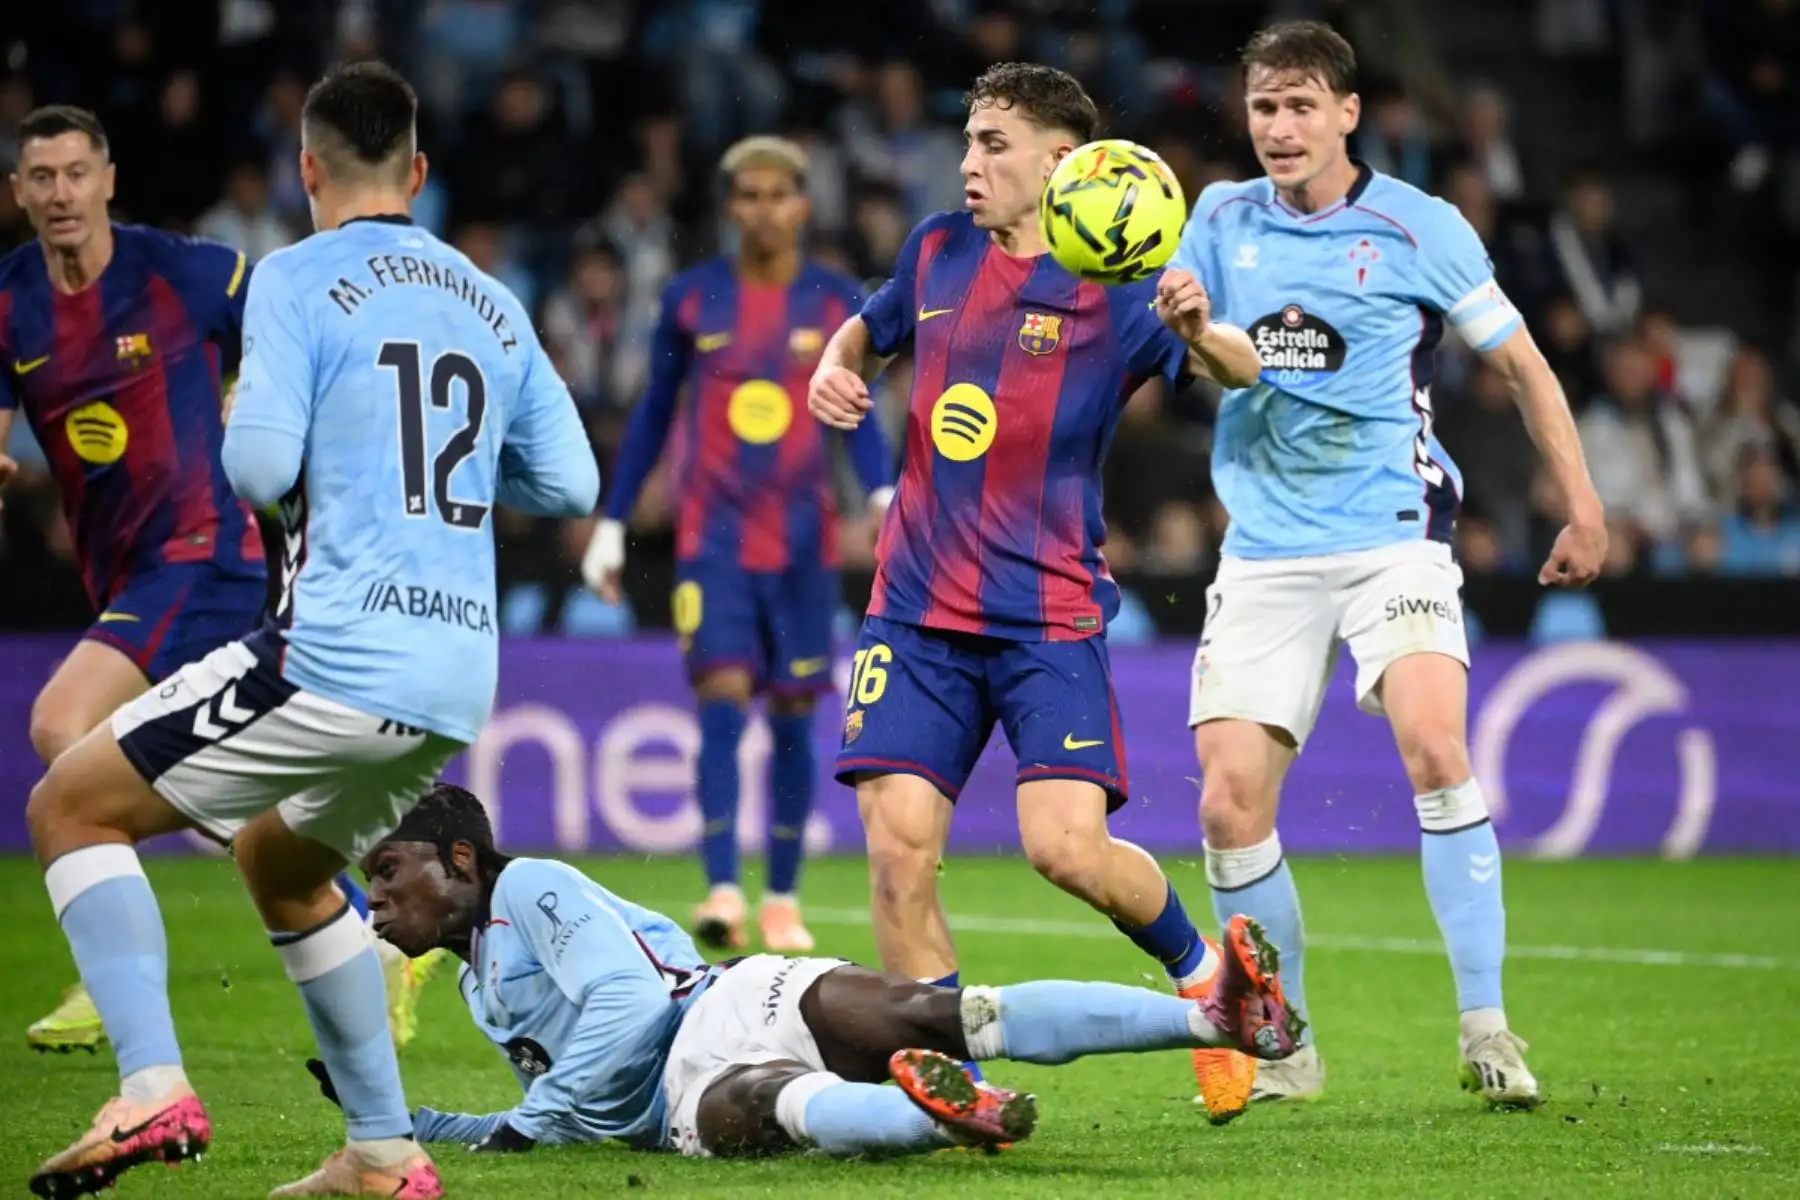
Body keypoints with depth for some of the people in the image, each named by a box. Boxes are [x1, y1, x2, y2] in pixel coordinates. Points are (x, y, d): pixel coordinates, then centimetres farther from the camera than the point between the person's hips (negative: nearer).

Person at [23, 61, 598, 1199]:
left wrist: (241, 436, 10)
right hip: (458, 688, 7)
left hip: (332, 665, -7)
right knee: (280, 860, 31)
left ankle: (153, 1088, -11)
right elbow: (571, 483, 14)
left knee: (70, 804, 6)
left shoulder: (298, 280, -4)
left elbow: (260, 467, -13)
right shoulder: (493, 303, 14)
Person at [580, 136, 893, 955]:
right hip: (714, 536, -1)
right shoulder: (692, 299, 2)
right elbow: (655, 412, 10)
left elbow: (857, 416, 7)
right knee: (723, 698, -15)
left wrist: (883, 495, -12)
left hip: (804, 541, 1)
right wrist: (611, 524, 10)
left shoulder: (838, 304, 3)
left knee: (792, 718, 6)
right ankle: (723, 892, -20)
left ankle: (783, 900, 17)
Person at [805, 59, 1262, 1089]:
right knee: (899, 848, -9)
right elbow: (870, 328, 30)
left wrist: (1198, 330, -37)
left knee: (1067, 846, -17)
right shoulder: (940, 251, 11)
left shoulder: (1113, 289, -4)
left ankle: (1199, 967, 14)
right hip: (917, 610, 4)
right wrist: (837, 367, 8)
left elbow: (1242, 371, -15)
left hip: (1049, 617, -4)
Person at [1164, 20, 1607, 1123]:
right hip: (1264, 554, 3)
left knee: (1436, 751, -25)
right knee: (1230, 803, -7)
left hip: (1392, 537, -3)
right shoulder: (1222, 222, 8)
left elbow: (1520, 361, 8)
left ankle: (1486, 1030, -17)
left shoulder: (1418, 228, 0)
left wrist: (1584, 509, 5)